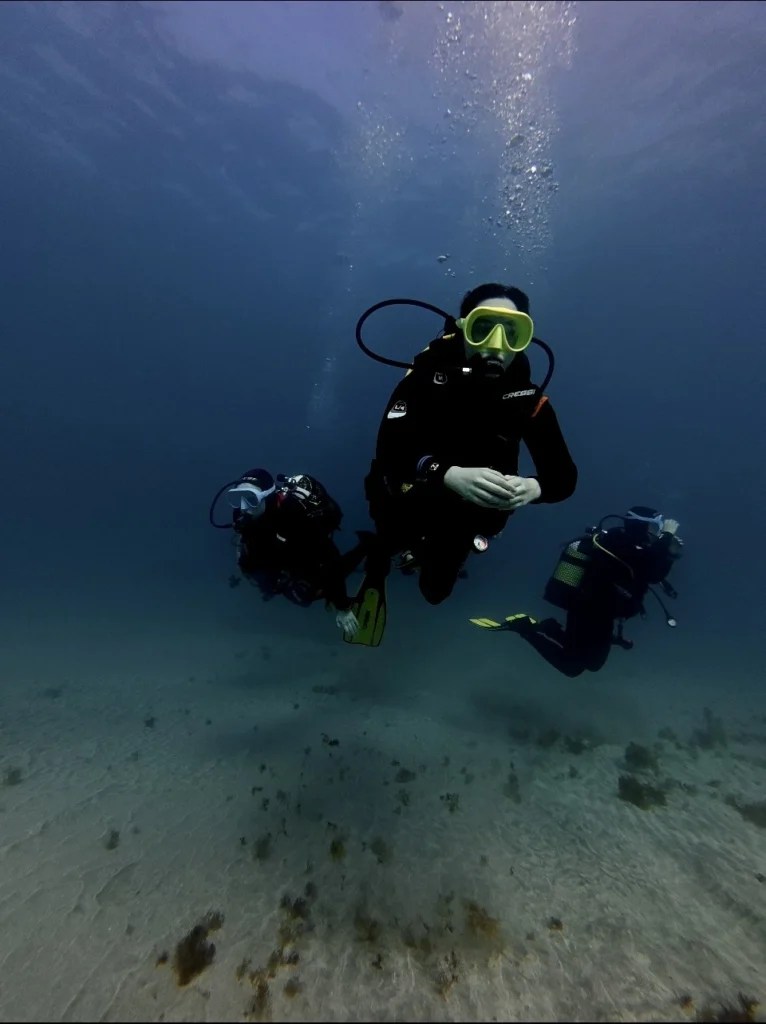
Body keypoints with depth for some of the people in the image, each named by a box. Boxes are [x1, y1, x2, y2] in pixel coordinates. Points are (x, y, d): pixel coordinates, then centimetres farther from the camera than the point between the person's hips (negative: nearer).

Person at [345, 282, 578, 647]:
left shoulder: (528, 399, -21)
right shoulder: (429, 373, -28)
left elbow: (565, 476, -20)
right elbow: (389, 451, -39)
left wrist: (534, 487, -43)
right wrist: (448, 474, -55)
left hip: (464, 515, 2)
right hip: (409, 498, -1)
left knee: (436, 592, 17)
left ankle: (425, 552, 55)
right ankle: (379, 560, 21)